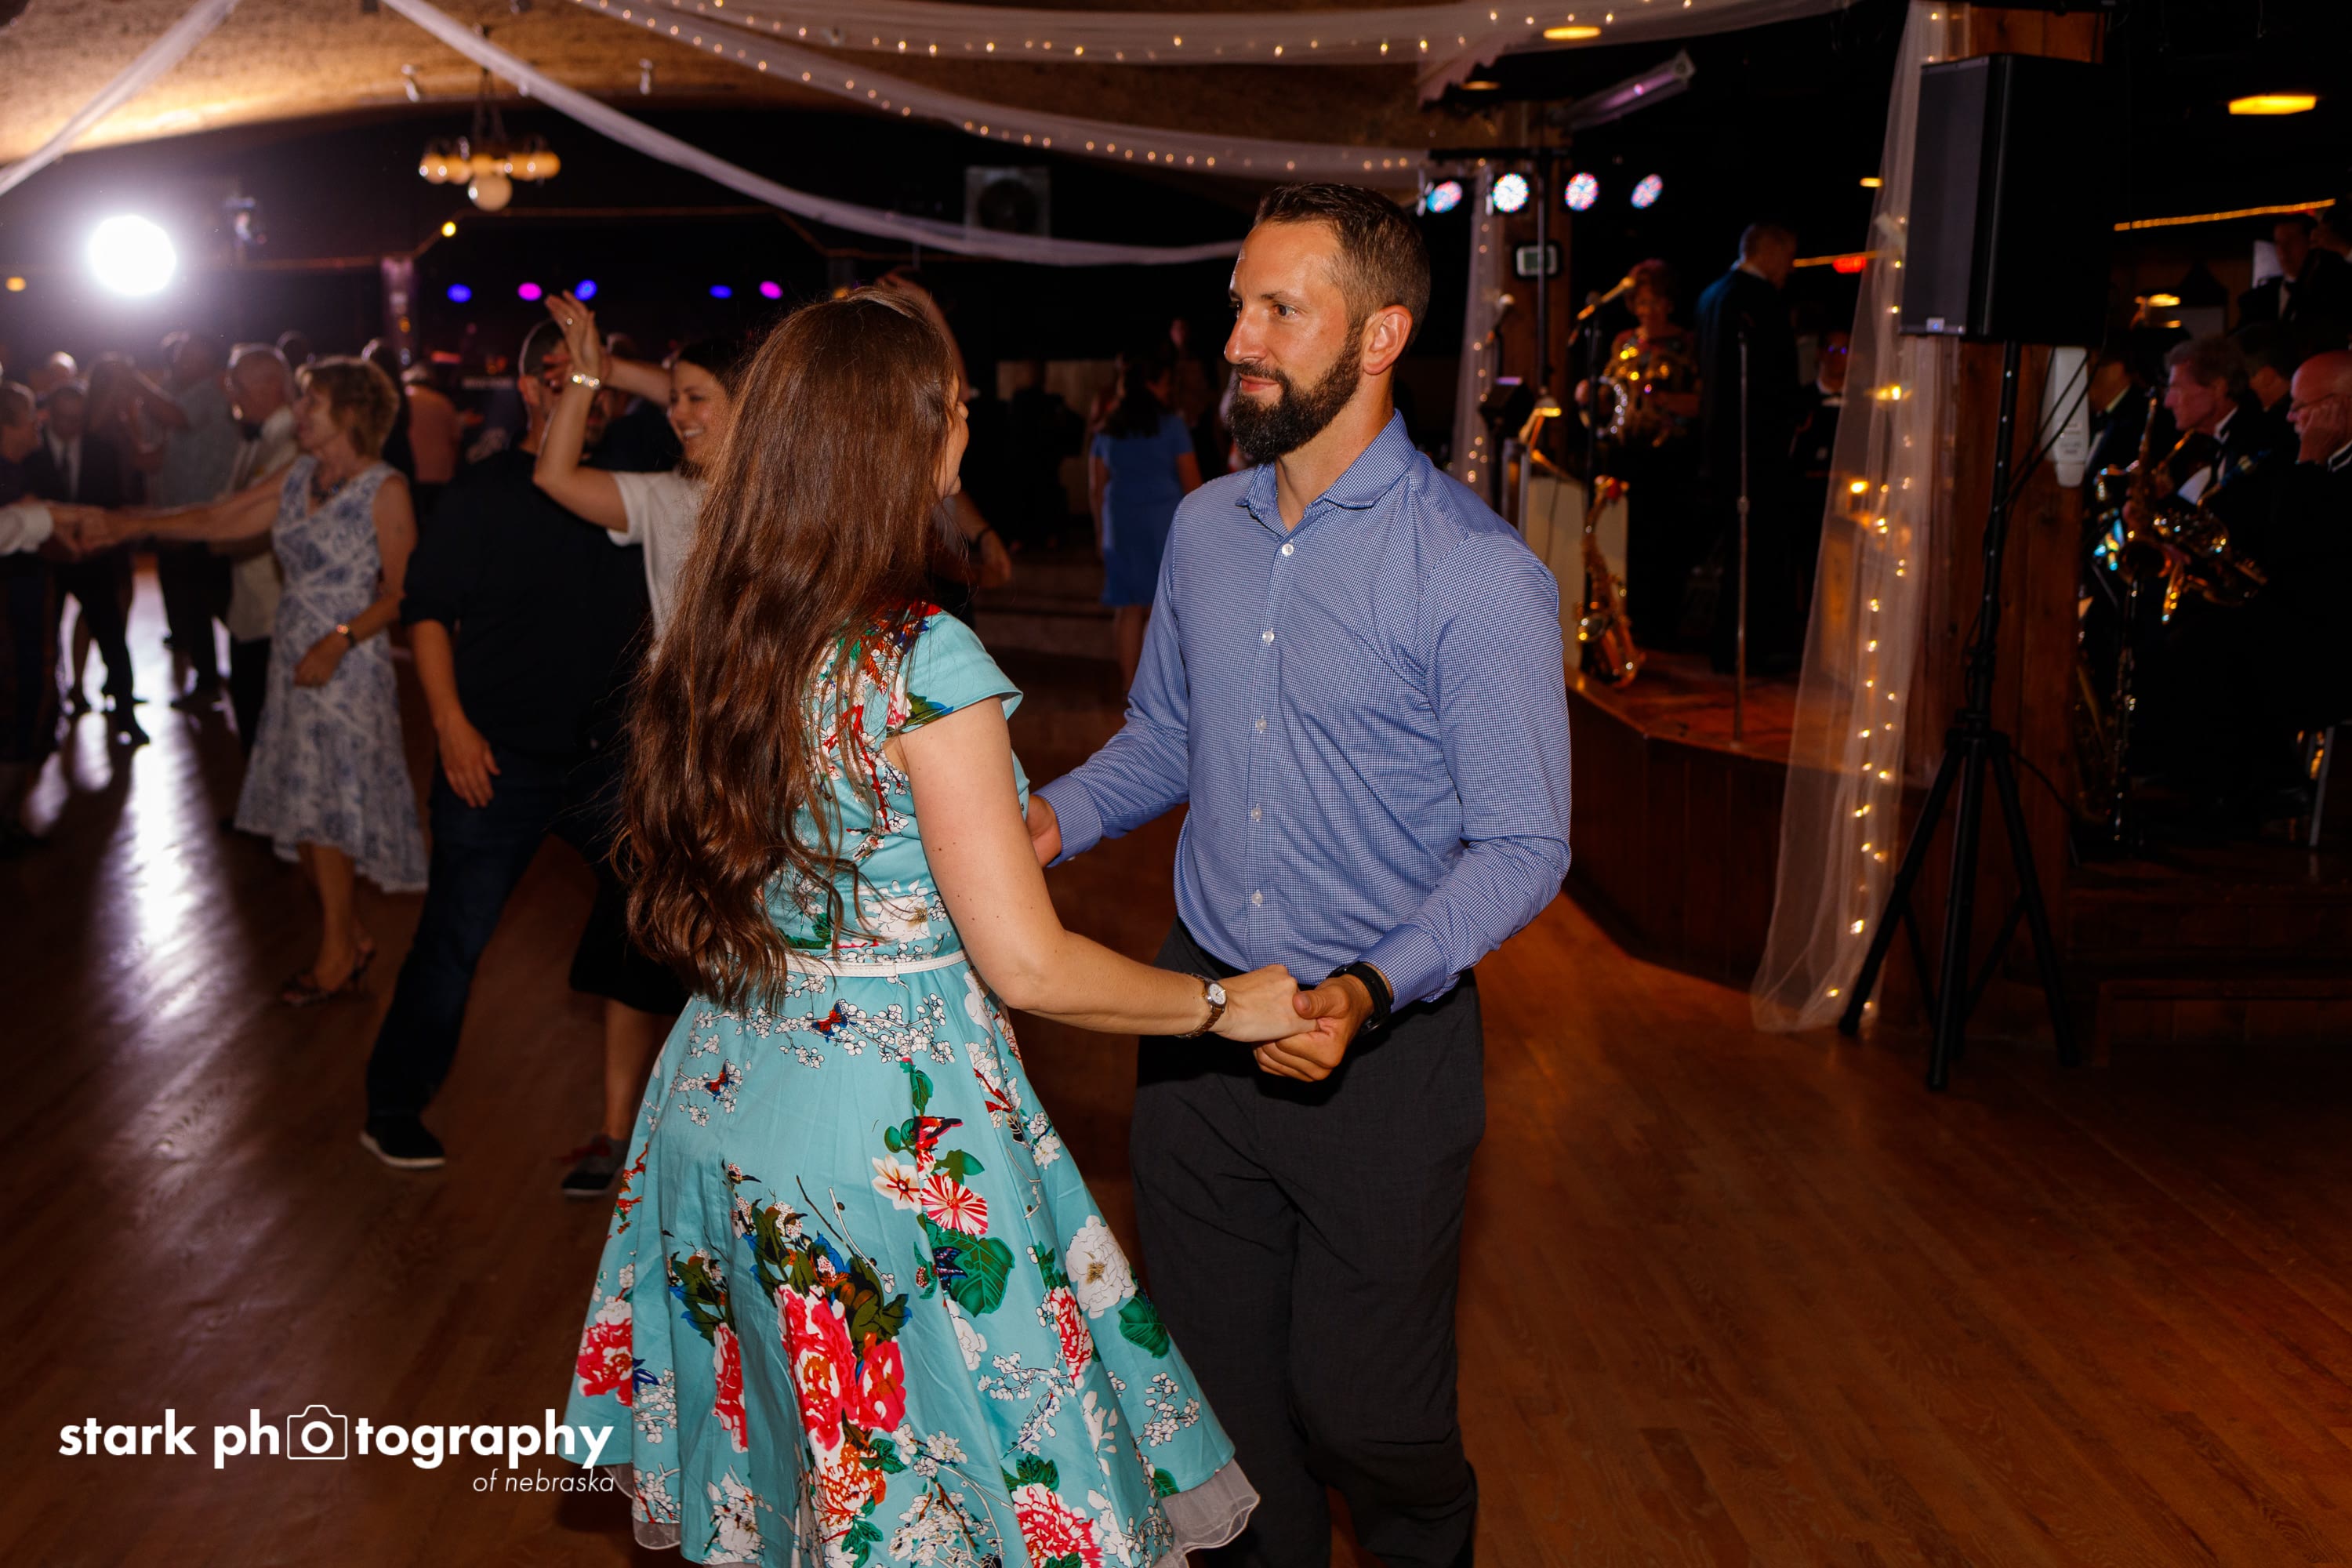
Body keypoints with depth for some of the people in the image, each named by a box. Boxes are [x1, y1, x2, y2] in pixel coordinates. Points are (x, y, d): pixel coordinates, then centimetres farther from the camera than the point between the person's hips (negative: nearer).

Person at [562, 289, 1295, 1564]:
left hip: (723, 1106, 8)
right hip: (896, 1135, -7)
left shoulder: (710, 643, 1)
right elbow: (1028, 966, -22)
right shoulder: (924, 662, -22)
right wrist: (1224, 1006, -8)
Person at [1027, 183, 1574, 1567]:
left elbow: (1523, 847, -15)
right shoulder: (1204, 529, 3)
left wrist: (1368, 992, -29)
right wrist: (1056, 817, -5)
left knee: (1363, 1410, 10)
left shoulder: (1480, 574, -17)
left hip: (1381, 1045, -5)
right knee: (1223, 1387, 18)